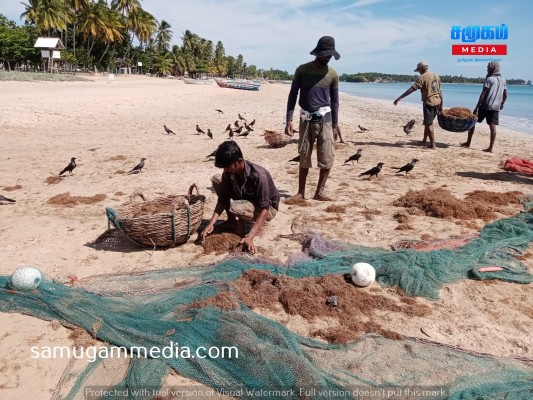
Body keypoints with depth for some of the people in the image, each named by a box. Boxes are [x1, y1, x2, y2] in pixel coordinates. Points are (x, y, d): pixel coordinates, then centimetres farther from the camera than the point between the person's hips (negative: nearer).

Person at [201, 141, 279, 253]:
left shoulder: (259, 175, -35)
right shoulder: (229, 173, -15)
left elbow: (264, 210, -35)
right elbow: (223, 199, -9)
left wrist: (249, 237, -44)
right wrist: (211, 223, -22)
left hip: (268, 208, -7)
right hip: (246, 200, 7)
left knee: (234, 207, -38)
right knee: (216, 179, -9)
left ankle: (239, 223, -2)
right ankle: (232, 221, 0)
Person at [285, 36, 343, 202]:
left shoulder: (332, 74, 3)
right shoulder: (302, 70, -1)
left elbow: (334, 100, 9)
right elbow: (293, 95, 1)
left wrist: (335, 124, 7)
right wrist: (289, 119, -7)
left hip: (325, 119, 1)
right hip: (306, 119, -1)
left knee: (327, 158, -4)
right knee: (304, 158, 6)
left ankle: (319, 192, 10)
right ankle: (301, 192, 17)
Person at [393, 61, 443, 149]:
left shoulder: (422, 77, -10)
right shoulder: (436, 76, 12)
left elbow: (412, 89, -18)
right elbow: (440, 92, 13)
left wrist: (399, 98, -19)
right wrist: (441, 106, 18)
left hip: (429, 102, -7)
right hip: (437, 102, 7)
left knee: (429, 124, -1)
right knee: (427, 122, 20)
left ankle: (432, 145, -2)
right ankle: (424, 140, 30)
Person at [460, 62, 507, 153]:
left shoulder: (489, 79, -6)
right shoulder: (503, 80, 12)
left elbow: (483, 94, -12)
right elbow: (505, 95, 17)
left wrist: (477, 107, -14)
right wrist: (502, 104, 33)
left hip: (485, 105, -5)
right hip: (496, 107, 6)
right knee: (492, 126, 1)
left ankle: (468, 142, 12)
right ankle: (490, 148, -3)